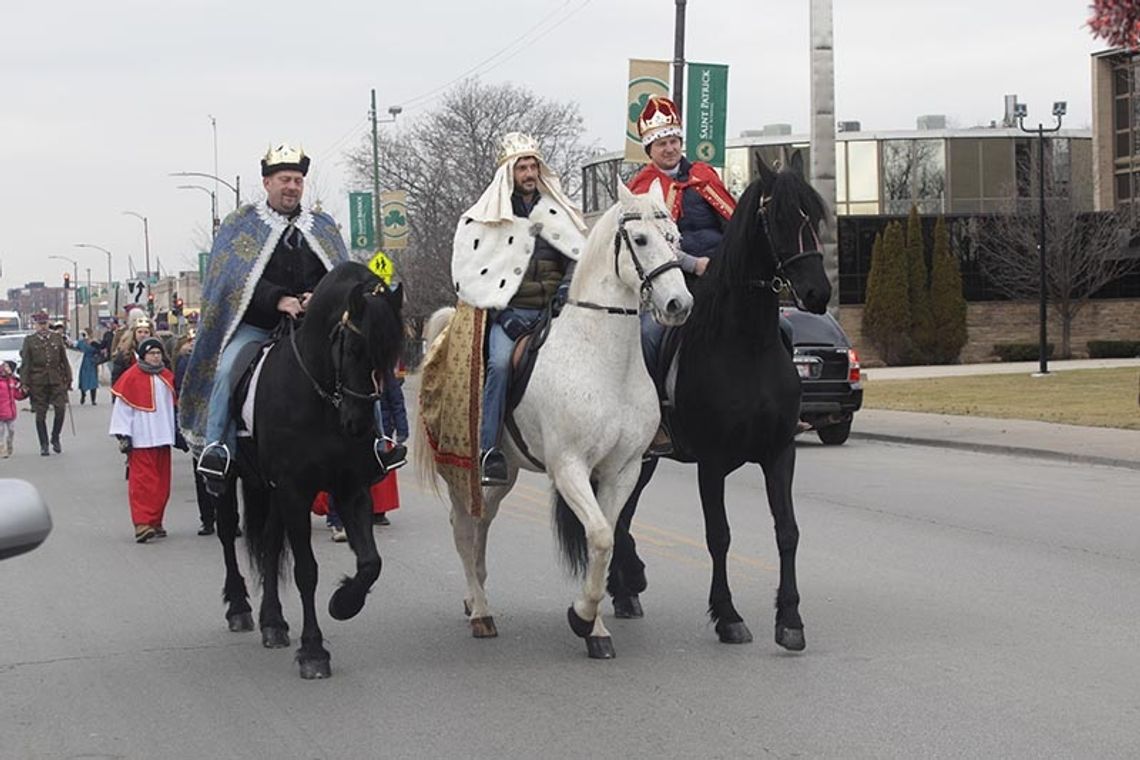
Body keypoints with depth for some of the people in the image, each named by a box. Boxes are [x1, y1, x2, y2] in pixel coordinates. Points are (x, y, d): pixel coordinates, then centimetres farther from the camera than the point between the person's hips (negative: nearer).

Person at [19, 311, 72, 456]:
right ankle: (44, 445, 13)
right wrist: (25, 383, -5)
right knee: (40, 414, 2)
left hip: (56, 380, 1)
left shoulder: (57, 338, 9)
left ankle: (55, 439, 13)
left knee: (60, 409, -9)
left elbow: (64, 360, 11)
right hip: (38, 382, -1)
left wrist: (68, 379, 7)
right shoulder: (29, 341, 3)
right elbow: (25, 363, 2)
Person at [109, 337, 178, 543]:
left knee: (162, 484, 8)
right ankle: (142, 524, -13)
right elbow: (121, 406, -5)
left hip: (162, 438, 6)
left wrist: (176, 434, 18)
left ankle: (155, 523, 17)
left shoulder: (167, 377, 12)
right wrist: (123, 435, -9)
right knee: (142, 482, -10)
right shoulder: (131, 377, -5)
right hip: (140, 440, -6)